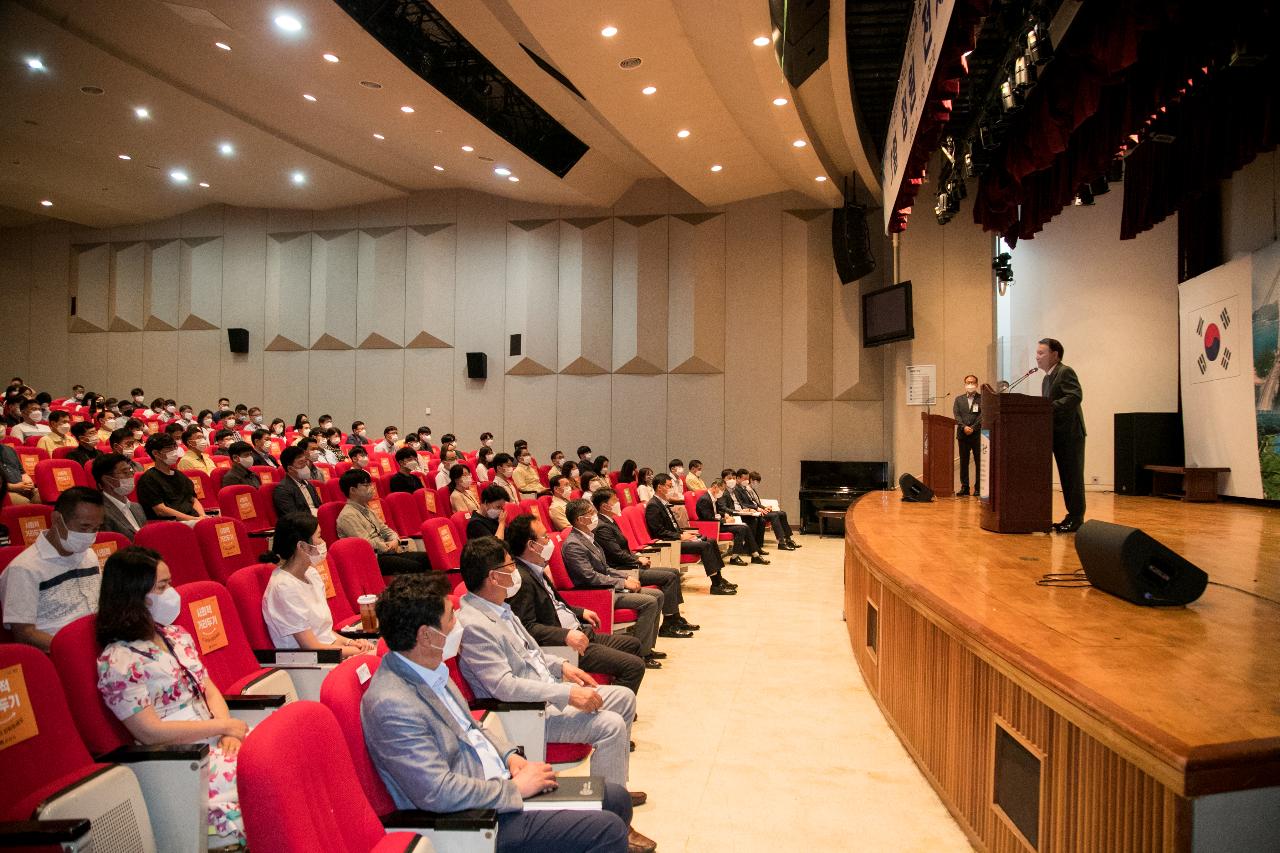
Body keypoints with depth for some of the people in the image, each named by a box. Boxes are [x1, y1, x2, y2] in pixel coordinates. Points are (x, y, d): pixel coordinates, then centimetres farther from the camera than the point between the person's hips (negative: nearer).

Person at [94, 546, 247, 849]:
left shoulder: (175, 635, 12)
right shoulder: (117, 660, -10)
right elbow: (150, 732, -13)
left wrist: (229, 730, -6)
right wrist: (223, 726, -11)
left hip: (215, 740, 7)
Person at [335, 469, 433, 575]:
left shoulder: (366, 510, 19)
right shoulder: (347, 516, -10)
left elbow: (385, 530, 22)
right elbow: (367, 544, -18)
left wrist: (395, 540, 0)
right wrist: (390, 546, -7)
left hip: (385, 552, 9)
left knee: (427, 558, -9)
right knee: (415, 567, -29)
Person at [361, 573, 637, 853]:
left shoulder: (431, 669, 3)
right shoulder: (392, 705, -25)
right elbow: (438, 792, -27)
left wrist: (509, 756, 2)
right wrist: (516, 787, -16)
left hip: (499, 783, 9)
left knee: (616, 798, 7)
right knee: (608, 830, -15)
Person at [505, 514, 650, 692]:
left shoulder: (536, 570, 11)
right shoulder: (522, 579, -22)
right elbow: (527, 627, -27)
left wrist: (580, 612, 18)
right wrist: (566, 635, -32)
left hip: (579, 632, 11)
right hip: (562, 644, -11)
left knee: (633, 644, 23)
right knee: (635, 666, -16)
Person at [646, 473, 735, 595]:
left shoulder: (662, 503, 16)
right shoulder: (653, 506, -15)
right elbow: (659, 532, -20)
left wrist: (683, 533, 5)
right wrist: (681, 536, -17)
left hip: (675, 538, 10)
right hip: (668, 543, -10)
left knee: (711, 542, 3)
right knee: (705, 545, -22)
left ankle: (719, 579, 5)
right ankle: (716, 586, -19)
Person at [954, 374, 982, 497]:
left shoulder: (982, 399, 5)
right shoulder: (959, 399, 14)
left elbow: (982, 416, -4)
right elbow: (956, 415, 4)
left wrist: (973, 428, -14)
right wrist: (964, 427, -11)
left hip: (977, 435, -3)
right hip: (963, 435, 3)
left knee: (979, 462, -1)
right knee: (963, 462, 4)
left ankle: (978, 488, 3)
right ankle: (964, 487, 8)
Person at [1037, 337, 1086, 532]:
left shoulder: (1065, 372, -11)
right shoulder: (1047, 378, 18)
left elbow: (1075, 396, -24)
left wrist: (1051, 406, -28)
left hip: (1070, 434, -9)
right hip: (1058, 434, 9)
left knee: (1073, 477, -4)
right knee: (1065, 477, 12)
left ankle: (1077, 518, 1)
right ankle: (1071, 516, 18)